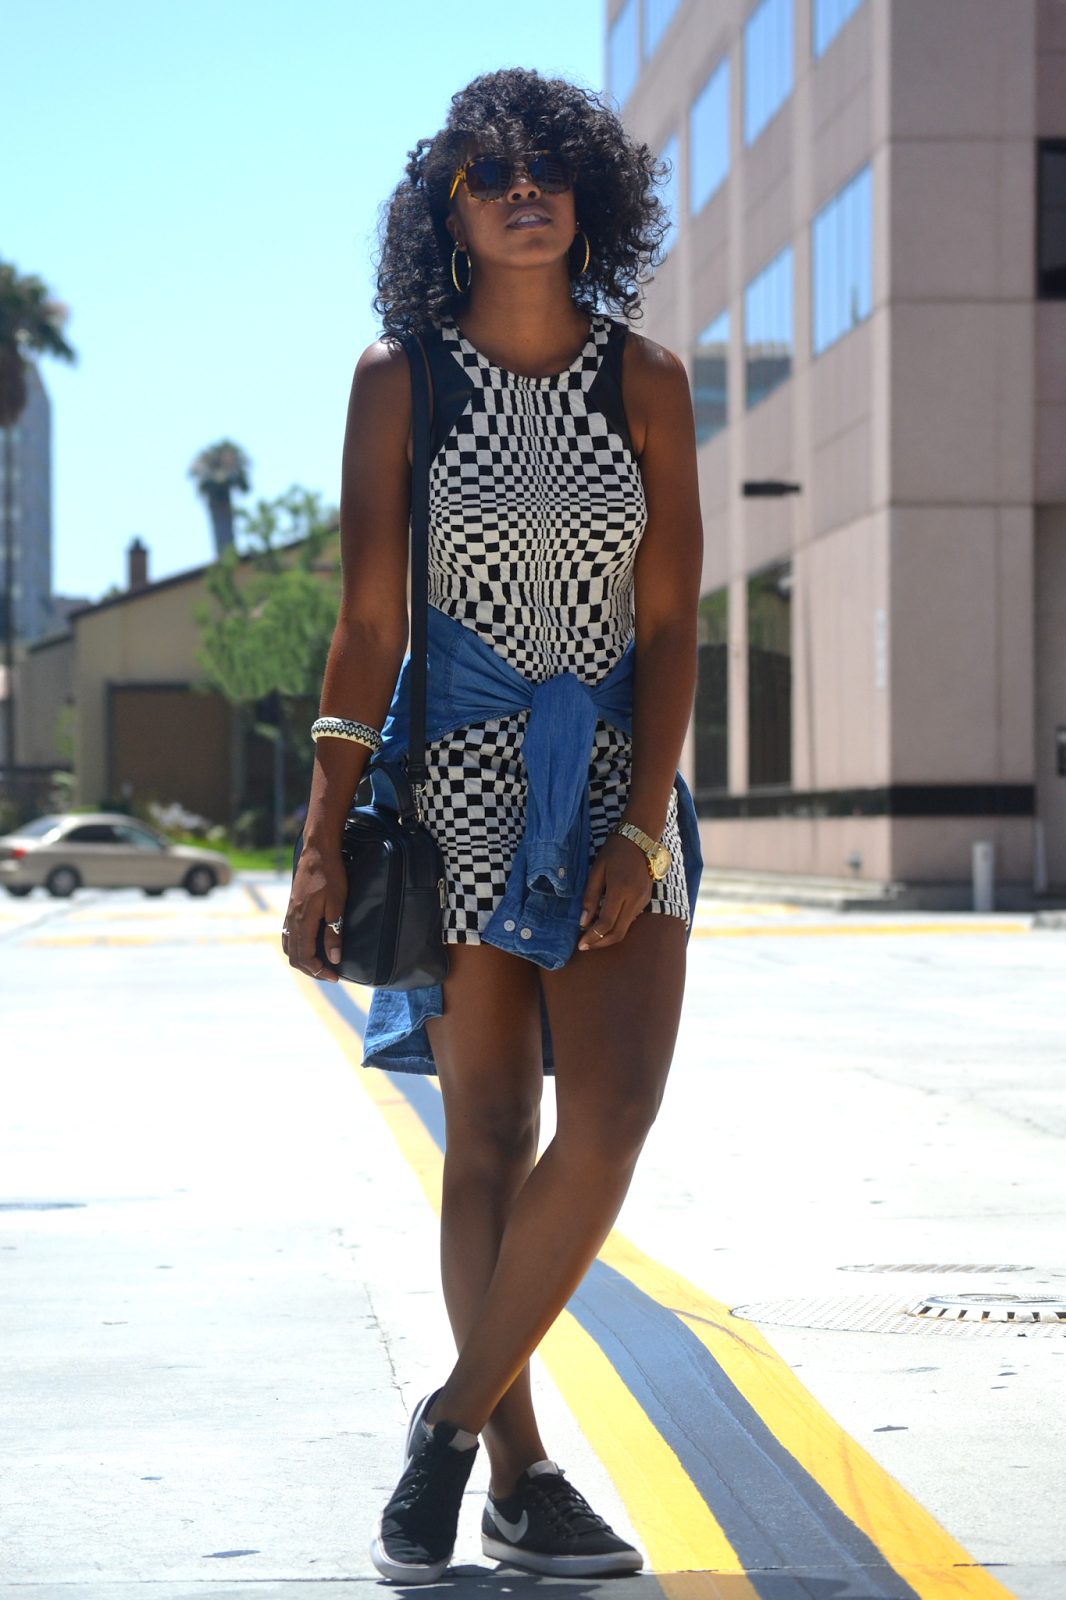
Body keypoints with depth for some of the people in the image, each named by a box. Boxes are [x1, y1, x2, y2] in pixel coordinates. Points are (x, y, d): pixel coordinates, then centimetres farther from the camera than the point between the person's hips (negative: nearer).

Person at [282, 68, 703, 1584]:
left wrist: (639, 828, -9)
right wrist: (325, 839, -6)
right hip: (464, 782, -1)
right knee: (490, 1137, 3)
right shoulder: (400, 380, 0)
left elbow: (670, 621, 0)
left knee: (614, 1108, -12)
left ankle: (458, 1411, 4)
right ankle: (521, 1478, 12)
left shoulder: (644, 380, 3)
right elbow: (368, 623, -1)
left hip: (617, 778, 2)